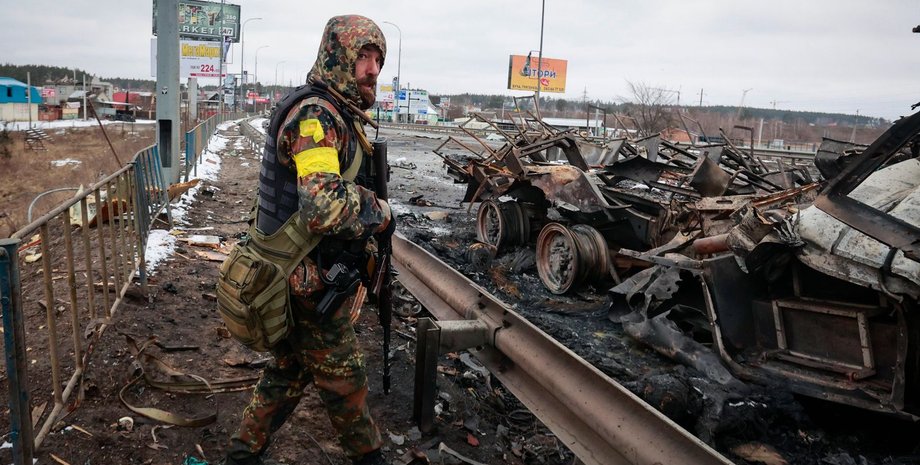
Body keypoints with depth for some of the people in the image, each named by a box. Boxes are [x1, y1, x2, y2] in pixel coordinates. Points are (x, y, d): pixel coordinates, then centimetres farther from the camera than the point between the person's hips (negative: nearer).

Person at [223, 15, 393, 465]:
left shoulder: (339, 114, 11)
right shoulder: (315, 115, -22)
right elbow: (326, 207, -35)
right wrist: (380, 213, -18)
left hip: (302, 278, 9)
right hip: (312, 284, -9)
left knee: (289, 371, 21)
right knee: (343, 378, 10)